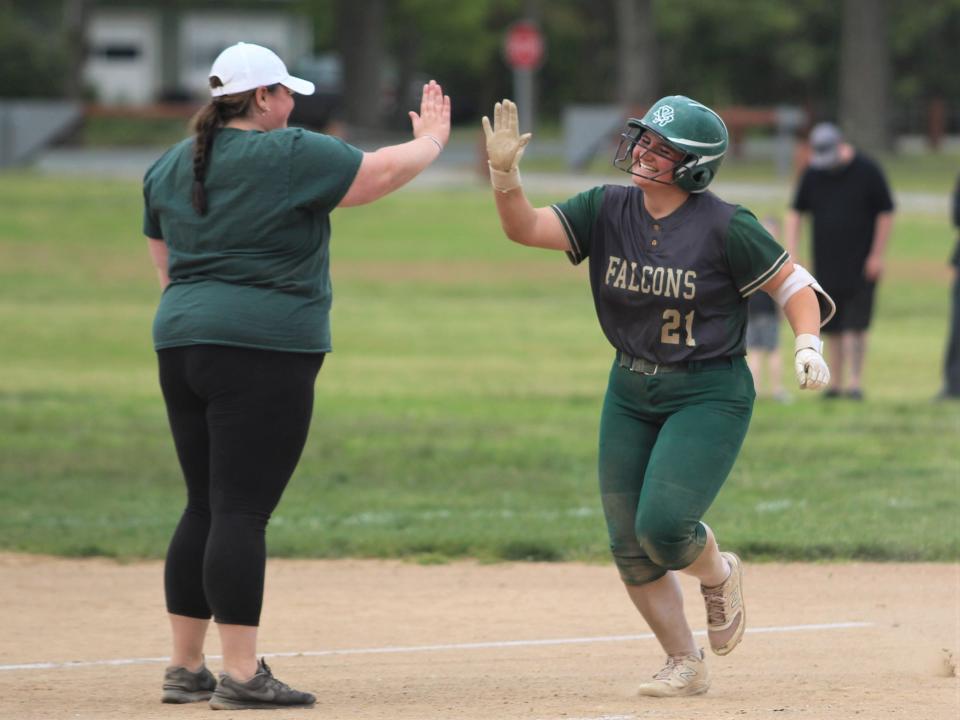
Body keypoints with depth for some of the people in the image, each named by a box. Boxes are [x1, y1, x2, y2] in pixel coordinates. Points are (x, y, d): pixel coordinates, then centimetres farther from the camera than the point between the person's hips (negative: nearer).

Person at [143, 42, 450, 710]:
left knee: (206, 508, 13)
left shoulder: (169, 167, 14)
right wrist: (431, 140, 15)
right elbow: (382, 171, -3)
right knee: (242, 511, -9)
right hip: (264, 353, -8)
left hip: (180, 344, 8)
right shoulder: (293, 155, -8)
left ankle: (185, 667, 14)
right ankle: (241, 675, -11)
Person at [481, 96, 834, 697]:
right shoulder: (608, 210, -2)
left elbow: (794, 285, -7)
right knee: (630, 546, 5)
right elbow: (525, 228, -10)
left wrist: (808, 345, -23)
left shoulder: (726, 227, -15)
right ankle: (685, 665, 21)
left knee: (662, 525, -19)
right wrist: (504, 174, -28)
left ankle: (720, 575, 17)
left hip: (710, 396, -6)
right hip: (630, 393, 6)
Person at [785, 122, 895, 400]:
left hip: (861, 266, -4)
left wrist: (877, 256, -5)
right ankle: (837, 383, 13)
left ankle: (855, 382, -8)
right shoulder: (812, 173, 4)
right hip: (826, 263, 4)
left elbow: (885, 213, -2)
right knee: (831, 327, 5)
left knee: (856, 325, -10)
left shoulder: (867, 171, -7)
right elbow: (795, 213, 12)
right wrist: (791, 254, 4)